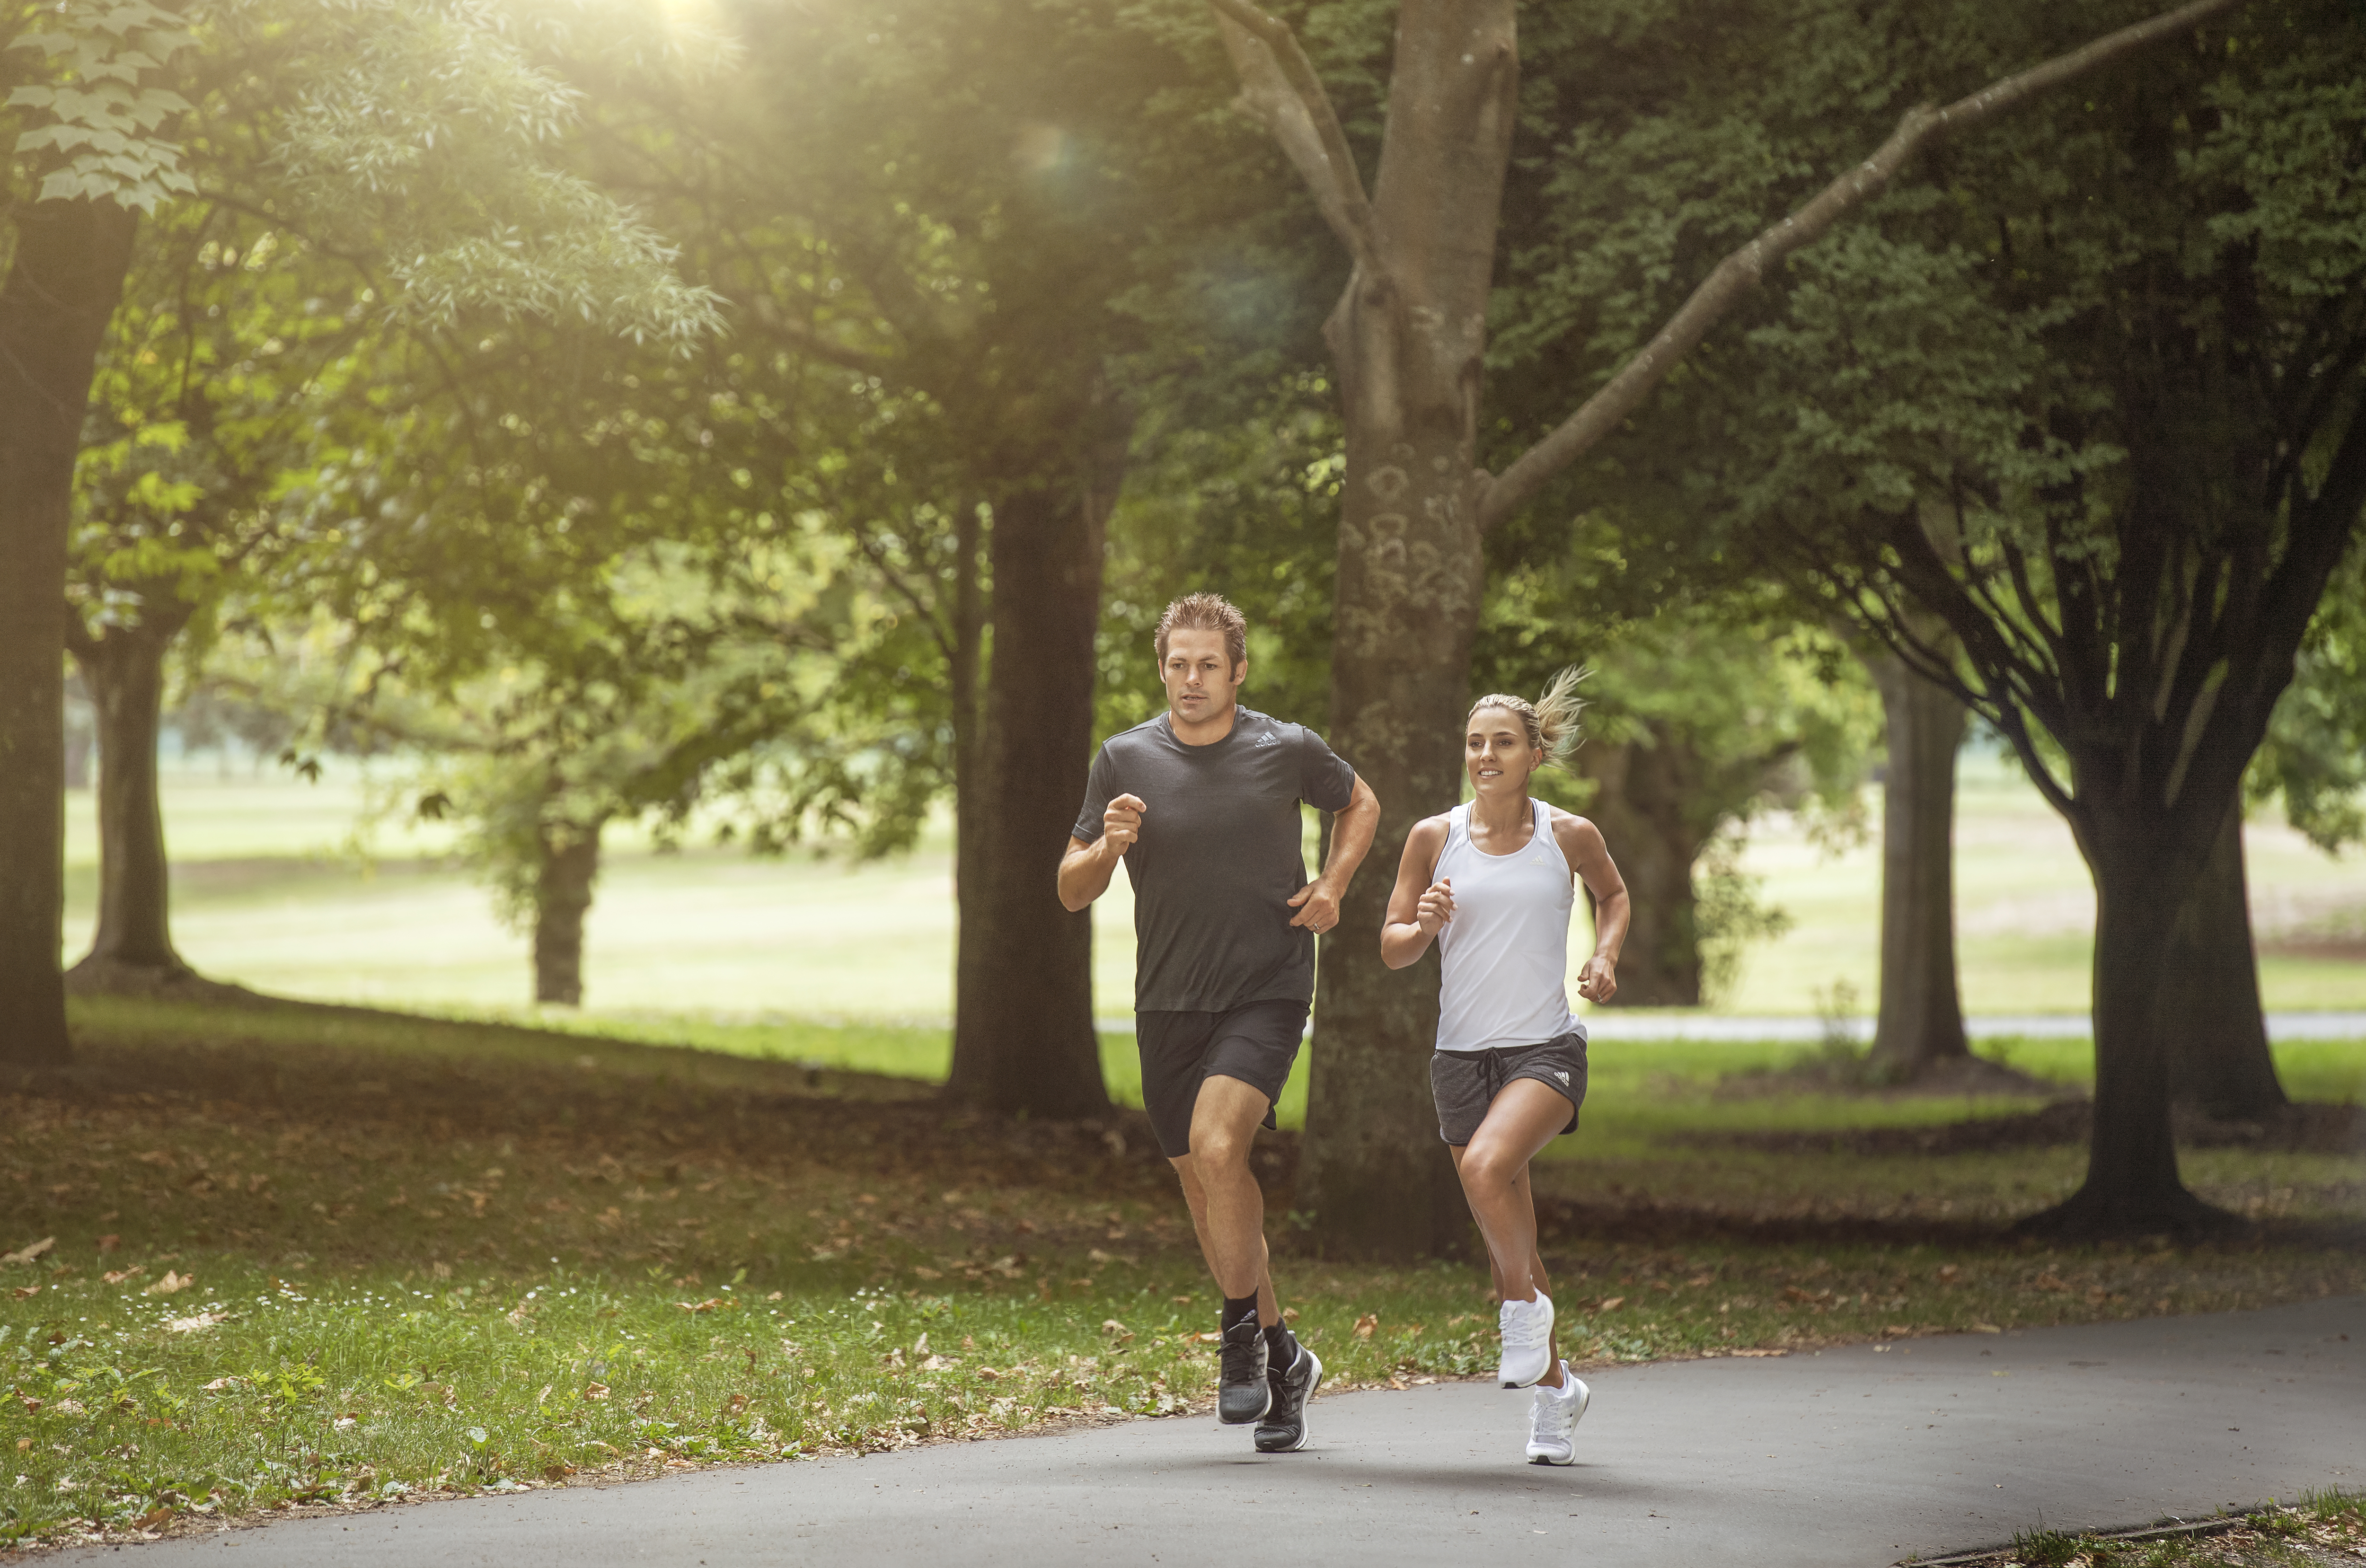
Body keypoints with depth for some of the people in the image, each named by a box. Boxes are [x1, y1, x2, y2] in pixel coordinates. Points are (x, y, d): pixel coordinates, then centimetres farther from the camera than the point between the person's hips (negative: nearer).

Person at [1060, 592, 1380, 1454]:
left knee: (1217, 1144, -24)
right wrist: (1108, 846, -17)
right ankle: (1280, 1355, 25)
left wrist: (1331, 886, 3)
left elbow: (1359, 804, 19)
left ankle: (1242, 1332, -8)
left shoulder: (1287, 750, -3)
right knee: (1203, 1183, 8)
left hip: (1267, 991, -3)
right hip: (1167, 1001, 3)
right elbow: (1072, 891, 5)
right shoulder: (1126, 760, 0)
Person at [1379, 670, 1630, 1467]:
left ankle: (1527, 1307, -7)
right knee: (1504, 1239, 6)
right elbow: (1392, 948, 7)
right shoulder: (1435, 837, 2)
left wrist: (1605, 956, 3)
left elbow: (1613, 895, 21)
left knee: (1487, 1164, -31)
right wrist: (1424, 927, -14)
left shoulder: (1569, 836, 0)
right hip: (1463, 1052, 3)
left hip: (1547, 1048, -3)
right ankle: (1553, 1385, 24)